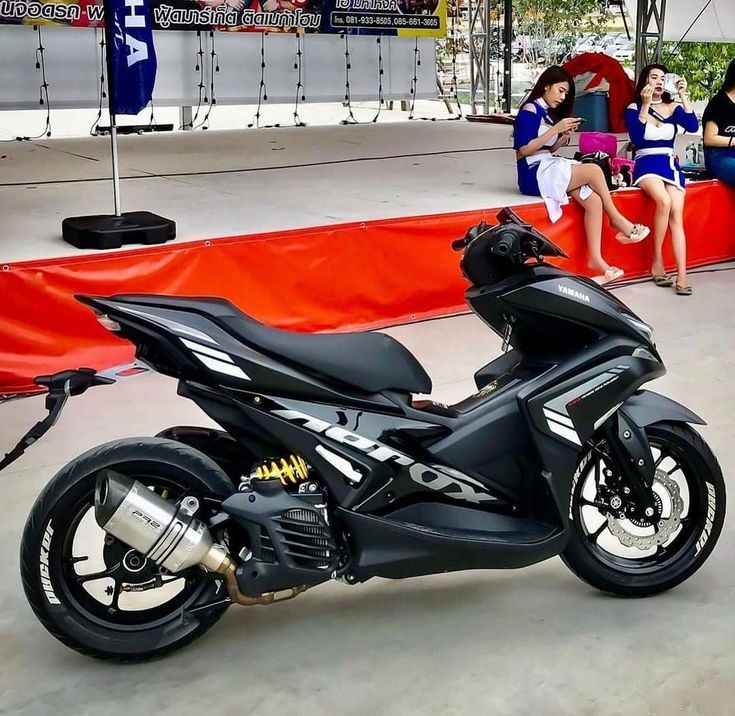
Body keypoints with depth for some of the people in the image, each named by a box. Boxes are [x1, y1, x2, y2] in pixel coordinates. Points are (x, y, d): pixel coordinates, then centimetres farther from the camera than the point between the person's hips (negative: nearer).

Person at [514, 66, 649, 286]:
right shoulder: (529, 110, -6)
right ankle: (618, 221, -3)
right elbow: (523, 150, -15)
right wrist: (555, 129, -16)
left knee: (593, 200, -15)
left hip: (550, 168, 9)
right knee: (593, 170, -21)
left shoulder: (548, 113, 20)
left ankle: (596, 259, -19)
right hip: (534, 174, -8)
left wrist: (565, 135, 1)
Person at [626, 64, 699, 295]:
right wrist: (646, 105, -12)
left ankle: (682, 275, -29)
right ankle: (657, 260, -19)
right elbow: (636, 138, -10)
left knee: (676, 214, -20)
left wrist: (683, 95, -5)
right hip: (646, 165, -3)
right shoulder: (634, 108, 7)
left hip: (671, 165, 3)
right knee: (664, 201, -33)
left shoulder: (673, 108, 15)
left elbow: (693, 126, -4)